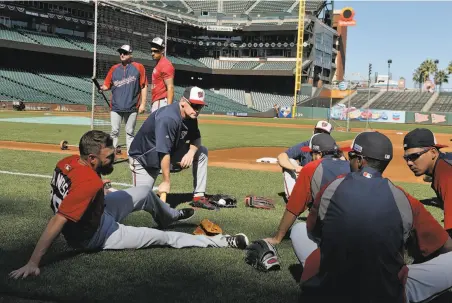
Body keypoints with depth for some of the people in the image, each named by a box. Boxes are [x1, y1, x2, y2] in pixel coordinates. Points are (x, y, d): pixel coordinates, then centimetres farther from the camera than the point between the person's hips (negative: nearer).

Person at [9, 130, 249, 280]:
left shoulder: (68, 161, -16)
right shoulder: (89, 183, -40)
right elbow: (56, 223, -43)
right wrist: (32, 263, -44)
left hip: (98, 213, 8)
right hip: (95, 236, -8)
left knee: (145, 193, 21)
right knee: (164, 237, 1)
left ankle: (169, 217, 54)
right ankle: (221, 241, 13)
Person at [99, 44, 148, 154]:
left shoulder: (138, 67, 2)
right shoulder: (114, 69, 10)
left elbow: (144, 86, 0)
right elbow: (107, 85, 10)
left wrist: (143, 104, -6)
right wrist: (101, 88, -14)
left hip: (132, 107, -2)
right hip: (116, 107, 2)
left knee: (130, 132, 6)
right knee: (114, 132, 1)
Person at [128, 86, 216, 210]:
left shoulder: (190, 116, -9)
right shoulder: (168, 118, -34)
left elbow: (196, 138, 4)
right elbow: (164, 152, -35)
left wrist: (191, 152, -19)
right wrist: (166, 181, -31)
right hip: (144, 157, -8)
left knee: (202, 152, -2)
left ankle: (199, 197, 2)